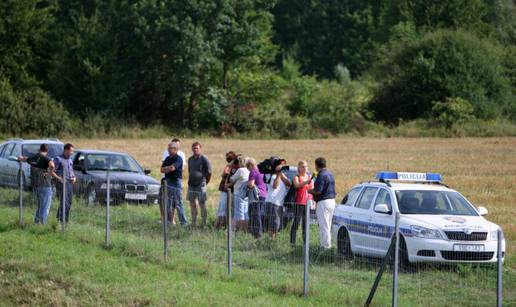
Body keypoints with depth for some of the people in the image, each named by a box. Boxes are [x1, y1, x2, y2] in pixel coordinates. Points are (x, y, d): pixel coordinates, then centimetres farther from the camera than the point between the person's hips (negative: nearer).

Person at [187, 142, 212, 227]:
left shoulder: (204, 159, -8)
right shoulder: (190, 159, 12)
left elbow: (209, 173, -5)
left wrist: (205, 182, 1)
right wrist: (190, 180, 15)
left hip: (200, 185, -6)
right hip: (191, 185, 6)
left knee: (202, 204, -3)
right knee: (192, 204, 8)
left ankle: (204, 223, 1)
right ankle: (194, 222, 15)